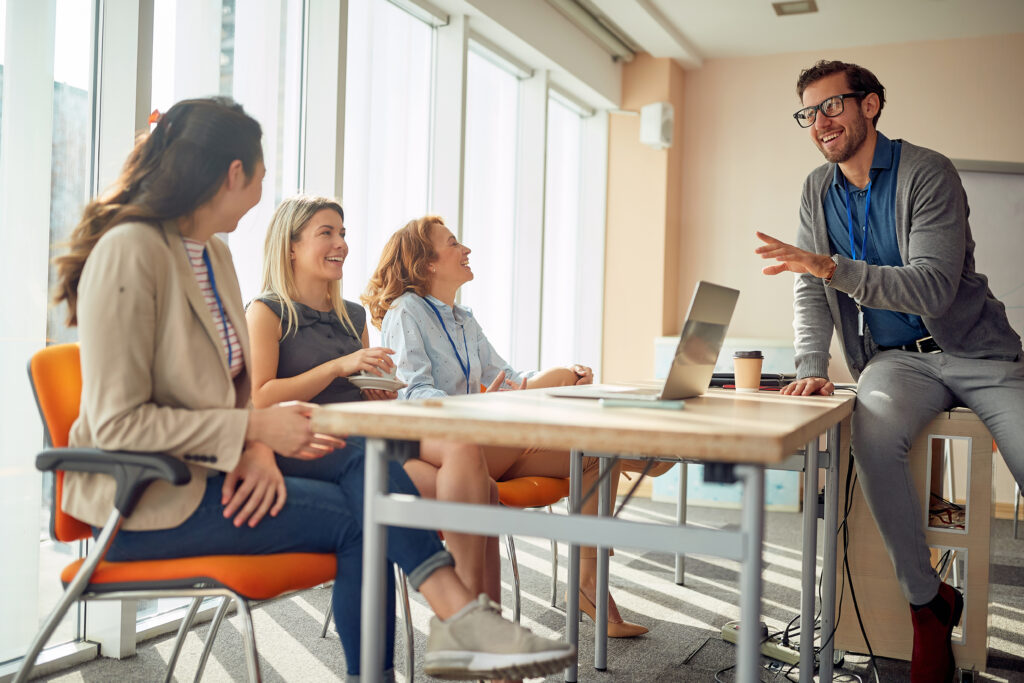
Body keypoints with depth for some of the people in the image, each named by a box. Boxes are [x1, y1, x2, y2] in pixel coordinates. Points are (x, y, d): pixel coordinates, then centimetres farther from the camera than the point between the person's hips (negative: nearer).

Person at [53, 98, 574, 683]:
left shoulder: (214, 255, 12)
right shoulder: (130, 252, -16)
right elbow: (118, 422, -20)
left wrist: (256, 447, -11)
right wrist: (257, 429, -19)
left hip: (208, 470, 7)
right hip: (145, 496, -7)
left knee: (368, 467, -15)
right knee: (359, 515, -18)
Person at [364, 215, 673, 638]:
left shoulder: (463, 321, 21)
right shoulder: (405, 312, -4)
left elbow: (505, 379, 14)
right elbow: (415, 391, -18)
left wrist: (571, 379, -5)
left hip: (483, 446, 9)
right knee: (554, 379, -23)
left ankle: (588, 578, -1)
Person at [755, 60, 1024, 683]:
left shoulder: (928, 174, -10)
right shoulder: (818, 190, 8)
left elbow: (933, 286, -22)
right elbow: (811, 292, 8)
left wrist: (834, 268, -33)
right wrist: (812, 369, -8)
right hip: (894, 358, 2)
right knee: (873, 427, -32)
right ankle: (928, 602, -17)